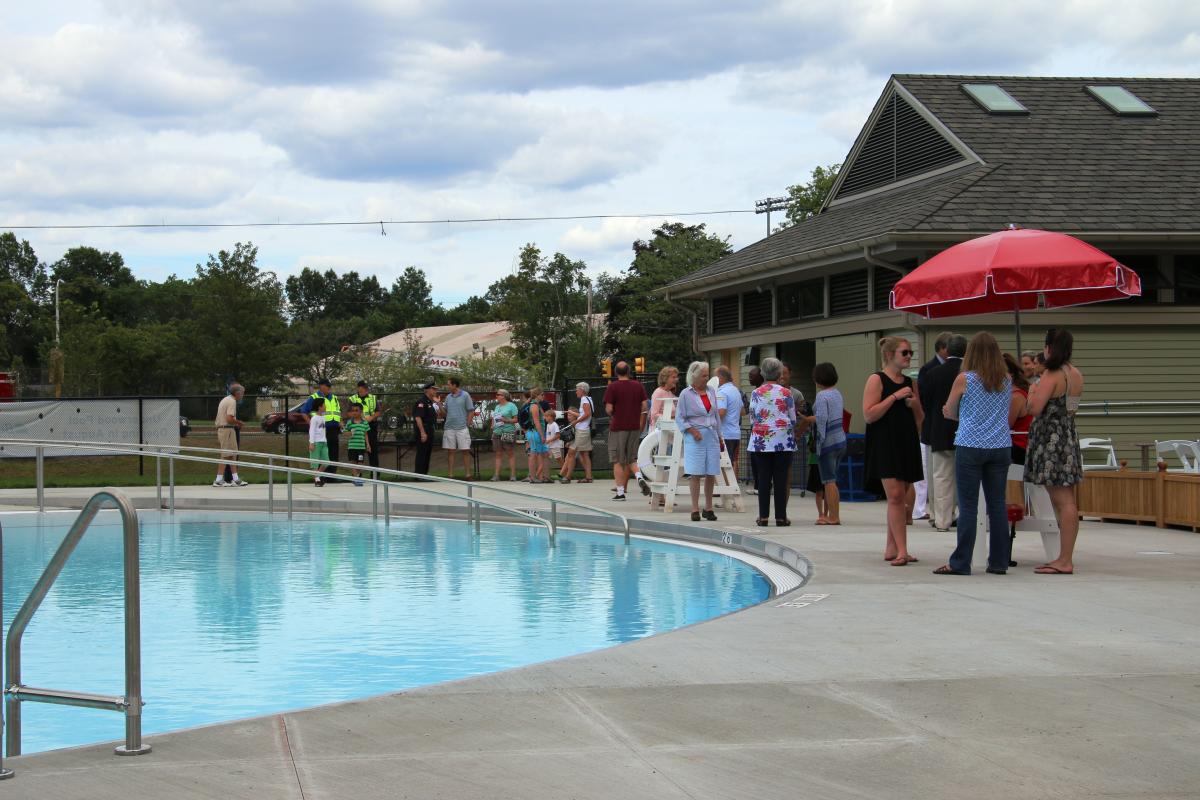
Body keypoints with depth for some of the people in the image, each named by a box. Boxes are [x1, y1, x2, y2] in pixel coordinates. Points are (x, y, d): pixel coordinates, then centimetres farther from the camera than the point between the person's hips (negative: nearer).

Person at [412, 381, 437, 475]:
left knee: (428, 453, 14)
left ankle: (424, 473, 21)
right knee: (421, 453, -8)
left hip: (429, 429, 10)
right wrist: (422, 432, -26)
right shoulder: (421, 401, -15)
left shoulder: (429, 402, 17)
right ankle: (419, 474, -6)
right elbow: (418, 418, -22)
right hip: (423, 429, -10)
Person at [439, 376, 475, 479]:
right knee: (450, 451, 3)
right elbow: (444, 414, 14)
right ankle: (451, 474, 6)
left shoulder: (465, 396, -1)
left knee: (465, 451, 0)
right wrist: (440, 404, -1)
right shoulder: (448, 397, 12)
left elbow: (471, 412, -2)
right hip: (449, 428, 4)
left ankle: (467, 473, 6)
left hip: (462, 428, -4)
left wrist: (467, 424, -6)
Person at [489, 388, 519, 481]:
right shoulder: (497, 406, 19)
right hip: (497, 432, 6)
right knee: (498, 454, 4)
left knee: (511, 454, -4)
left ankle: (513, 475, -3)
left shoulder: (511, 406, -1)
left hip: (508, 432, -6)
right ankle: (496, 475, 2)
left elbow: (516, 419, -5)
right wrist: (493, 425, 5)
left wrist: (506, 420, -17)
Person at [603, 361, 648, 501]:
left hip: (617, 427, -4)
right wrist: (641, 425, 13)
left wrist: (611, 415, 9)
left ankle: (620, 492, -1)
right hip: (634, 427, 4)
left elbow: (609, 408, -13)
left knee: (618, 461, 3)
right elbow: (644, 407, 3)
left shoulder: (612, 387, -8)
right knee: (632, 459, 14)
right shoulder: (638, 386, 4)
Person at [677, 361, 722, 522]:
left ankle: (708, 508, 14)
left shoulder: (711, 392, 12)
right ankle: (695, 509, -3)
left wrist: (719, 437, 18)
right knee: (695, 473, -7)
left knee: (711, 473, 4)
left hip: (711, 435, 4)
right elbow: (679, 418, -1)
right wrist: (692, 430, -14)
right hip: (695, 437, -4)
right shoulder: (686, 394, -2)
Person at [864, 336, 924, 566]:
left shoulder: (910, 383, 14)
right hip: (885, 445, -7)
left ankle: (891, 549, 17)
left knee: (898, 499, 10)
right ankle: (901, 551, -17)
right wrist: (895, 396, -16)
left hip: (907, 444, 7)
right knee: (895, 496, -14)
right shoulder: (877, 380, -4)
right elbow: (869, 415, -14)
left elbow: (920, 420, 20)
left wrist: (915, 405, -2)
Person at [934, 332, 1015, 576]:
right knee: (997, 504, 7)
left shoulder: (964, 379, -5)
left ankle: (960, 563, 1)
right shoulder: (1006, 381, 6)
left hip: (970, 447, -4)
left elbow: (949, 413, 7)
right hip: (1001, 446, 4)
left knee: (968, 507, -1)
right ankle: (999, 562, 10)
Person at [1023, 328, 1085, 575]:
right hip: (1069, 437, 9)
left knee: (1062, 500, -10)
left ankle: (1065, 561, -9)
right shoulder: (1077, 375, 13)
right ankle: (1065, 557, 15)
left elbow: (1034, 408, -19)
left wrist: (1032, 394, 0)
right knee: (1065, 501, 11)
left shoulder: (1052, 375, -14)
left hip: (1051, 439, -9)